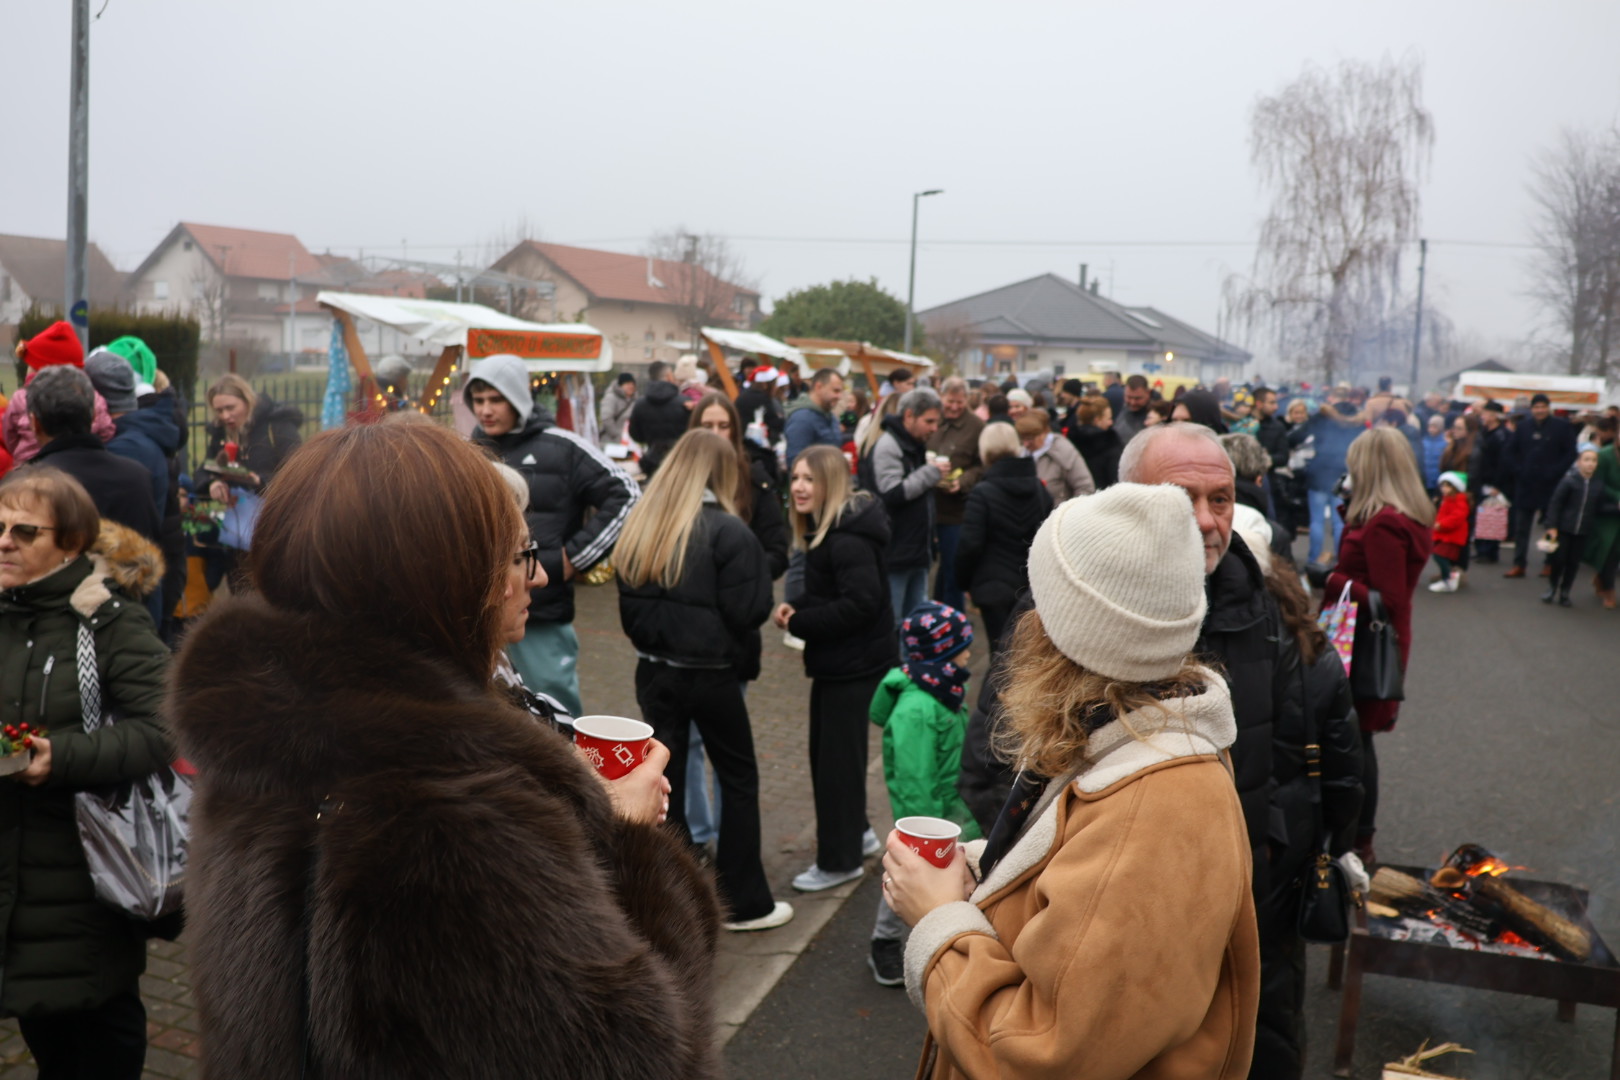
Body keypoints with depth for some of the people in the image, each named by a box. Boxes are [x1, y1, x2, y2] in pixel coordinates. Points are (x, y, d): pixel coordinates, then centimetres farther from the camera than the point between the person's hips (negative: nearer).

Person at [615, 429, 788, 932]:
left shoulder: (639, 523, 2)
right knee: (739, 779, 10)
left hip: (654, 671, 5)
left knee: (663, 782, 12)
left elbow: (630, 607, 8)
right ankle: (745, 903, 15)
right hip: (711, 674, -5)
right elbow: (749, 610, -17)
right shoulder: (727, 530, -16)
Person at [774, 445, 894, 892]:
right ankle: (856, 833, 36)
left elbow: (860, 602, -28)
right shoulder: (823, 530, 9)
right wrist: (795, 606, -2)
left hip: (854, 662, -10)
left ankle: (839, 861, 13)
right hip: (835, 658, 10)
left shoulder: (848, 539, -23)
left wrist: (799, 623, -20)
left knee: (837, 757, 0)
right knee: (826, 751, 20)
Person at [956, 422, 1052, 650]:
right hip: (1033, 586, 5)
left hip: (995, 588, -5)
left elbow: (970, 545, -16)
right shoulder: (1039, 488, 4)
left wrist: (963, 580, -1)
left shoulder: (983, 493, -15)